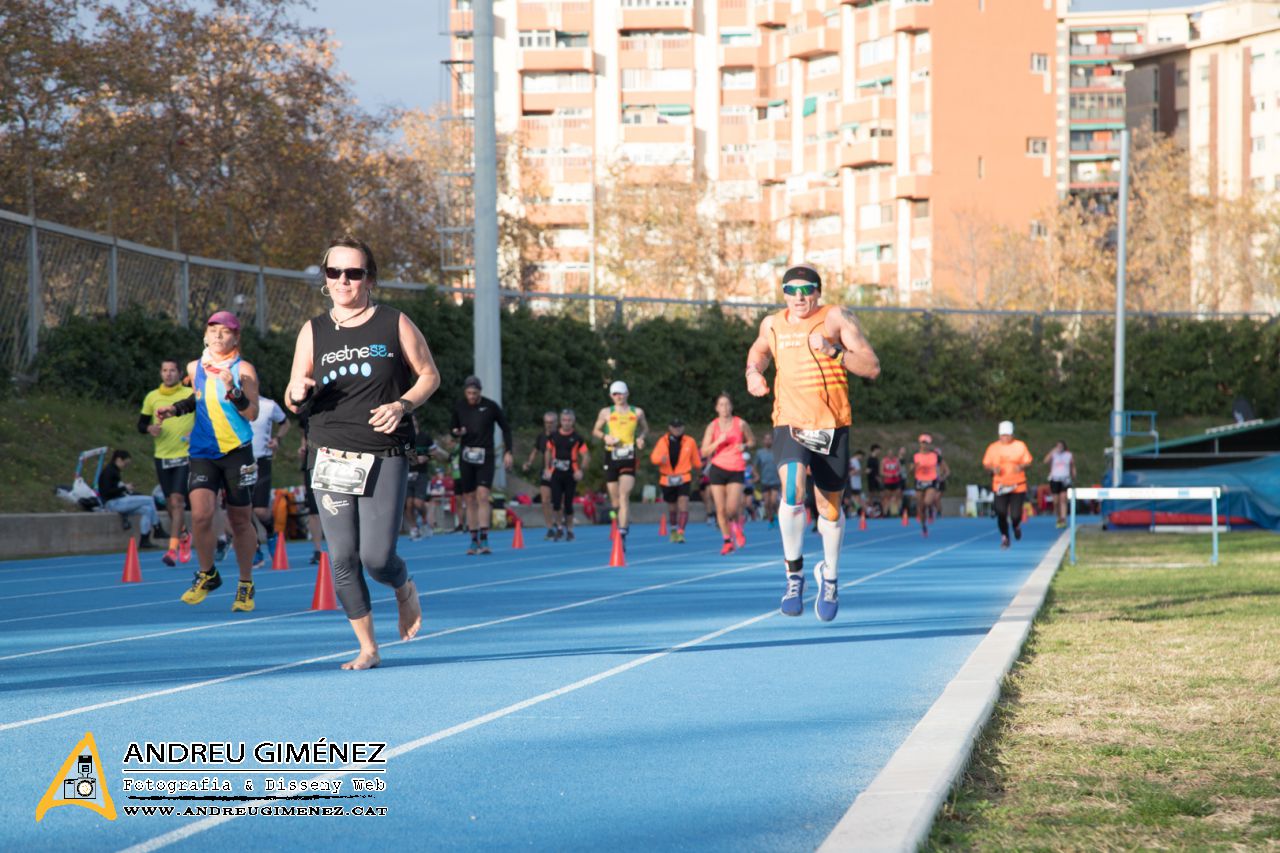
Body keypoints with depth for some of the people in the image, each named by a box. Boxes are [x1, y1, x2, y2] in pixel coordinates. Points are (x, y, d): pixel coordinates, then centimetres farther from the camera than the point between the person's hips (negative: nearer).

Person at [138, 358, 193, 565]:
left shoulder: (191, 395, -1)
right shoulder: (152, 397, 7)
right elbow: (141, 423, 13)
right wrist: (149, 428, -9)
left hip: (185, 455, -4)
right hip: (162, 456, 4)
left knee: (177, 500, -16)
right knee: (170, 503, 11)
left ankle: (172, 549, -18)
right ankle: (184, 536, 38)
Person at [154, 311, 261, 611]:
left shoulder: (243, 370, -5)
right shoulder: (196, 368, 6)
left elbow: (252, 414, -9)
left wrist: (232, 390, -24)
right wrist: (176, 408, 10)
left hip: (237, 451, -2)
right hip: (203, 452, 2)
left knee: (240, 520, 6)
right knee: (201, 513, -16)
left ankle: (246, 585, 23)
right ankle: (207, 574, 6)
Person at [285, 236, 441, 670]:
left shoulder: (394, 324, 1)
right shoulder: (314, 331, 8)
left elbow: (429, 375, 9)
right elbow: (293, 398, 12)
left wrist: (402, 405, -10)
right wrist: (298, 394, -13)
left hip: (385, 458, -2)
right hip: (331, 458, 2)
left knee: (377, 557, -11)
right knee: (342, 558, -3)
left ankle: (405, 588, 25)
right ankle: (367, 648, 11)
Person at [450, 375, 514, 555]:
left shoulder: (491, 407, -3)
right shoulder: (459, 407, 4)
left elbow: (505, 428, 6)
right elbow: (452, 426, 16)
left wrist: (508, 452, -1)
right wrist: (457, 431, -8)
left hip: (485, 457, -3)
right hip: (466, 457, 3)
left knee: (483, 495, -16)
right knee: (469, 499, 4)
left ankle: (484, 540, -18)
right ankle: (474, 540, 12)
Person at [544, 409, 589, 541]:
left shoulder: (577, 437, -1)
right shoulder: (554, 436, 5)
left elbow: (585, 455, 0)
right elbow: (548, 452, 16)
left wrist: (580, 470, -12)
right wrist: (547, 468, 7)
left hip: (571, 474, -1)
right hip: (556, 473, 2)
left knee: (568, 504, 4)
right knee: (556, 502, -8)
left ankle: (569, 530, 17)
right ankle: (559, 527, 9)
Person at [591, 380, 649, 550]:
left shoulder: (637, 412, 7)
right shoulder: (606, 413, 6)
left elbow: (645, 428, 22)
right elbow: (595, 430, 14)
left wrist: (641, 437, 0)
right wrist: (605, 437, -7)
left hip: (628, 458, -2)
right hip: (611, 456, 2)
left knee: (624, 496, -16)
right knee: (615, 500, 5)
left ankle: (622, 535, -21)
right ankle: (625, 521, 35)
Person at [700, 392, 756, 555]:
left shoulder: (741, 424, 1)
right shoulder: (712, 427, 2)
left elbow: (752, 441, 16)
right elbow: (704, 452, -1)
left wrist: (744, 446, -6)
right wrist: (718, 441, -15)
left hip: (736, 470, -1)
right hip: (718, 469, 1)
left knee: (732, 508, -13)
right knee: (720, 509, -1)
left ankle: (737, 524, 22)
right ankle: (727, 540, 13)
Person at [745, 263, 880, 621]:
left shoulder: (836, 318, -4)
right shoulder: (772, 324, 7)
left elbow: (872, 367, -8)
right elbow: (759, 349, 31)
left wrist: (833, 350, -22)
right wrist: (753, 371, 9)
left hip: (832, 426, -1)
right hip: (790, 423, 1)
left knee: (830, 508, 10)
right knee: (792, 490, -25)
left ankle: (830, 576, 36)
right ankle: (794, 574, -9)